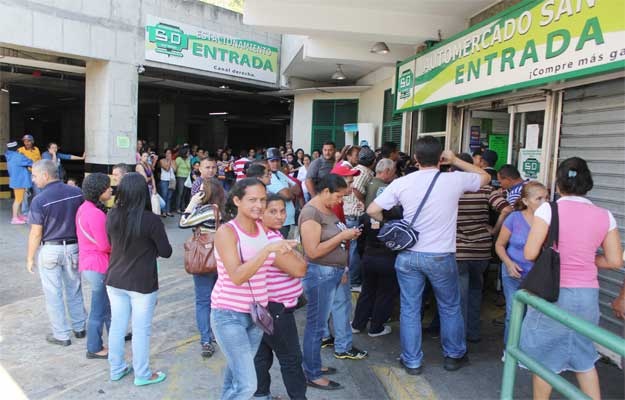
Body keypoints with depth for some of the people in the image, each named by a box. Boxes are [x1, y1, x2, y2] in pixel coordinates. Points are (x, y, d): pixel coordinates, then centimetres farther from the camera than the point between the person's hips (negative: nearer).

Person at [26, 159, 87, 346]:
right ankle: (79, 327, 31)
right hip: (74, 247, 4)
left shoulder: (39, 200, -16)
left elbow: (36, 233, -12)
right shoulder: (77, 193, -5)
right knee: (74, 289, 19)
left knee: (53, 294, 9)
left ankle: (61, 335, 18)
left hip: (50, 250, -4)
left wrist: (30, 258, 1)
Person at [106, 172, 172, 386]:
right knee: (141, 330, 9)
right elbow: (166, 252, -11)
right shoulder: (151, 220, -22)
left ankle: (116, 369, 35)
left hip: (115, 280, 5)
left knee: (117, 326, 18)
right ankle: (142, 375, 24)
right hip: (142, 283, -5)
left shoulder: (112, 216, -7)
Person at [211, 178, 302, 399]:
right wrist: (267, 249, -33)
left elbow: (298, 269, 12)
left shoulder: (264, 230, 2)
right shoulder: (226, 232, -16)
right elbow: (237, 277, -28)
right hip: (229, 315, -6)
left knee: (236, 375, 20)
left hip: (256, 313, 6)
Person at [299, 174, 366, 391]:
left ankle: (343, 348, 52)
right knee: (317, 324, 1)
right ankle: (312, 375, 14)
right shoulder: (311, 213, -20)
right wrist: (342, 236, -21)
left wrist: (348, 235, 5)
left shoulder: (328, 208, 8)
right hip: (320, 274, -10)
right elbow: (313, 251, -25)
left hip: (337, 271, 10)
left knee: (343, 308, 28)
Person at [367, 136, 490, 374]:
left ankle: (411, 361, 22)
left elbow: (372, 210, -7)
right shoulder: (454, 180, -9)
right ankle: (454, 356, 35)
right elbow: (485, 177, 11)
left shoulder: (402, 183, -7)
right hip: (441, 257, 0)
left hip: (408, 255, 1)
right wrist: (456, 161, 12)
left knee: (409, 309, 12)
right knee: (450, 308, 19)